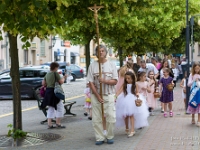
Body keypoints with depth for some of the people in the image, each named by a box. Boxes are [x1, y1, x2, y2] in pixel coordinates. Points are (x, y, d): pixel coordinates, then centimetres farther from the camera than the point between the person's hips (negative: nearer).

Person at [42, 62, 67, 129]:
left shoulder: (47, 74, 12)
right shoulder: (55, 73, -10)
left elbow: (43, 83, 14)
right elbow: (61, 82, -10)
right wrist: (64, 78, 7)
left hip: (48, 92, 8)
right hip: (54, 92, -8)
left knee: (50, 108, 14)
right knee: (60, 108, 4)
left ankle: (49, 124, 11)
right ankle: (58, 124, 4)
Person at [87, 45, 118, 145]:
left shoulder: (111, 65, 4)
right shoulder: (92, 66, 2)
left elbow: (115, 81, 1)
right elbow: (91, 82, -3)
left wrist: (104, 81, -18)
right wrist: (98, 96, -10)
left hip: (109, 95, 0)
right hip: (96, 95, 0)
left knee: (111, 118, -2)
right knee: (96, 119, 2)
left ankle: (110, 137, 14)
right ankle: (100, 138, 13)